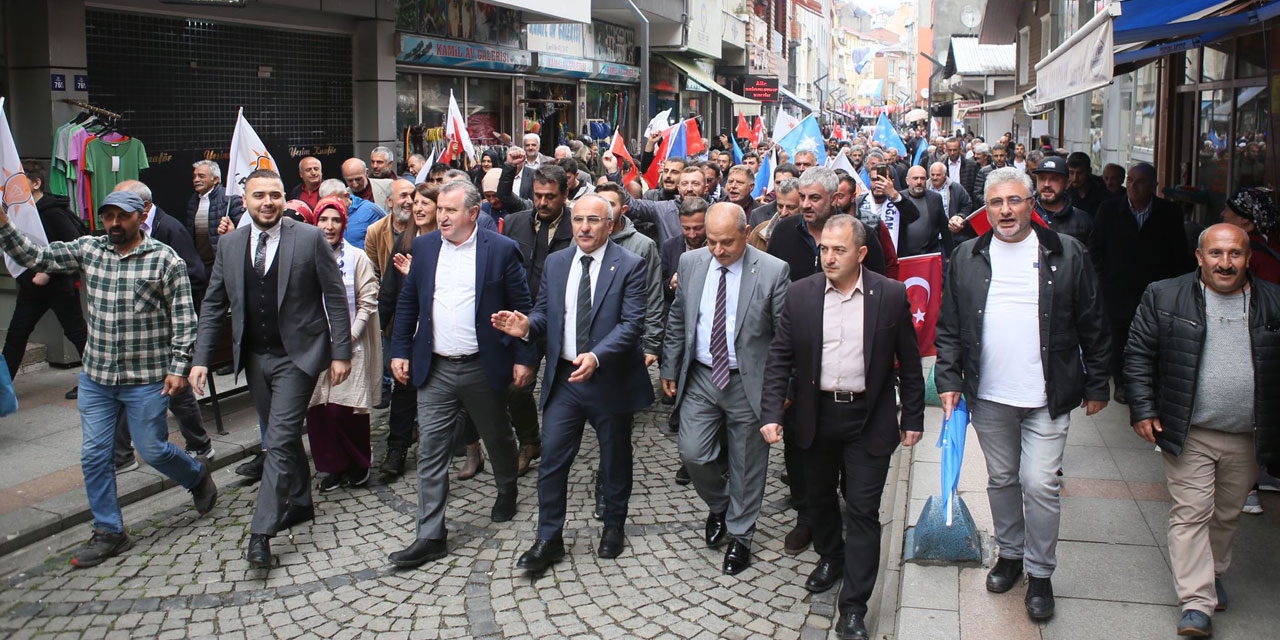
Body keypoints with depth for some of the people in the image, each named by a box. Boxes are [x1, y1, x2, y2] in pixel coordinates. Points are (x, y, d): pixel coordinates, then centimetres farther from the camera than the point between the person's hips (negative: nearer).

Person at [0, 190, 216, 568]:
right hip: (96, 377, 5)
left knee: (153, 451, 4)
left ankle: (198, 476, 34)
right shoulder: (87, 250, 6)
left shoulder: (165, 260, -8)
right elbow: (35, 257, 4)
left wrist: (178, 367, -11)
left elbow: (183, 318, -7)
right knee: (93, 456, 6)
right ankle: (109, 533, 19)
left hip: (146, 380, -5)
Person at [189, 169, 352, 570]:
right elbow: (213, 305, 9)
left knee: (280, 440, -9)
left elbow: (335, 297, -5)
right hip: (254, 357, 5)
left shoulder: (309, 238, -7)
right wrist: (201, 358, 2)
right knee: (281, 437, 16)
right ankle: (300, 504, 34)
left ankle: (261, 531, -5)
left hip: (297, 356, -5)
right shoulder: (230, 245, 5)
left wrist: (341, 353, -8)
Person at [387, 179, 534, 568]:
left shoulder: (502, 250, -6)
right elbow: (408, 302, 11)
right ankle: (430, 536, 6)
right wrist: (400, 351, 6)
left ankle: (507, 493, 45)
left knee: (498, 439, 17)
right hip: (434, 371, 2)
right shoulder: (424, 247, 5)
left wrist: (524, 358, -8)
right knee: (431, 451, 0)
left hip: (483, 368, -2)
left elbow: (522, 308, -5)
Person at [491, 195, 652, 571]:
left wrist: (596, 356, -29)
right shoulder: (555, 263, 7)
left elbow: (632, 324, -16)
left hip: (610, 379, -3)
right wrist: (526, 327, -12)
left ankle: (614, 527, 35)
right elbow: (545, 313, 11)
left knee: (615, 460, 14)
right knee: (552, 459, 1)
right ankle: (549, 540, 14)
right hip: (563, 378, 3)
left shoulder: (629, 266, -8)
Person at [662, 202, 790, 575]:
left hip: (749, 383, -3)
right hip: (700, 378, 3)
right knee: (693, 454, 0)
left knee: (746, 466, 9)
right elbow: (677, 321, 10)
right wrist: (670, 369, 10)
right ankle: (719, 506, 32)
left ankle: (740, 536, 30)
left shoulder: (773, 272, -12)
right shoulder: (691, 263, 0)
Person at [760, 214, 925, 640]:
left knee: (863, 510, 0)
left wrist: (913, 418, 2)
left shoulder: (891, 295, -6)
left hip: (869, 420, -2)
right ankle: (830, 557, 46)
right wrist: (772, 414, -10)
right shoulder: (801, 294, -3)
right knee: (819, 497, 18)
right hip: (816, 416, 2)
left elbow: (909, 362, 1)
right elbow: (779, 358, -1)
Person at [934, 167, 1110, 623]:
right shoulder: (966, 258, 4)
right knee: (1001, 479, 15)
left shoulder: (1066, 254, -1)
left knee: (1040, 484, -3)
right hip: (988, 396, 2)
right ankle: (1009, 553, 34)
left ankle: (1040, 573, 16)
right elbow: (949, 327, 7)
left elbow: (1093, 326, 3)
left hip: (1047, 397, -2)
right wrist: (948, 380, 1)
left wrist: (1096, 385, 4)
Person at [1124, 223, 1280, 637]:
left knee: (1227, 514, 16)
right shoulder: (1164, 297, -3)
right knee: (1191, 513, -4)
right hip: (1188, 434, -2)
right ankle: (1197, 603, 0)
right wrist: (1142, 410, -7)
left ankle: (1214, 574, 38)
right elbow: (1138, 354, -1)